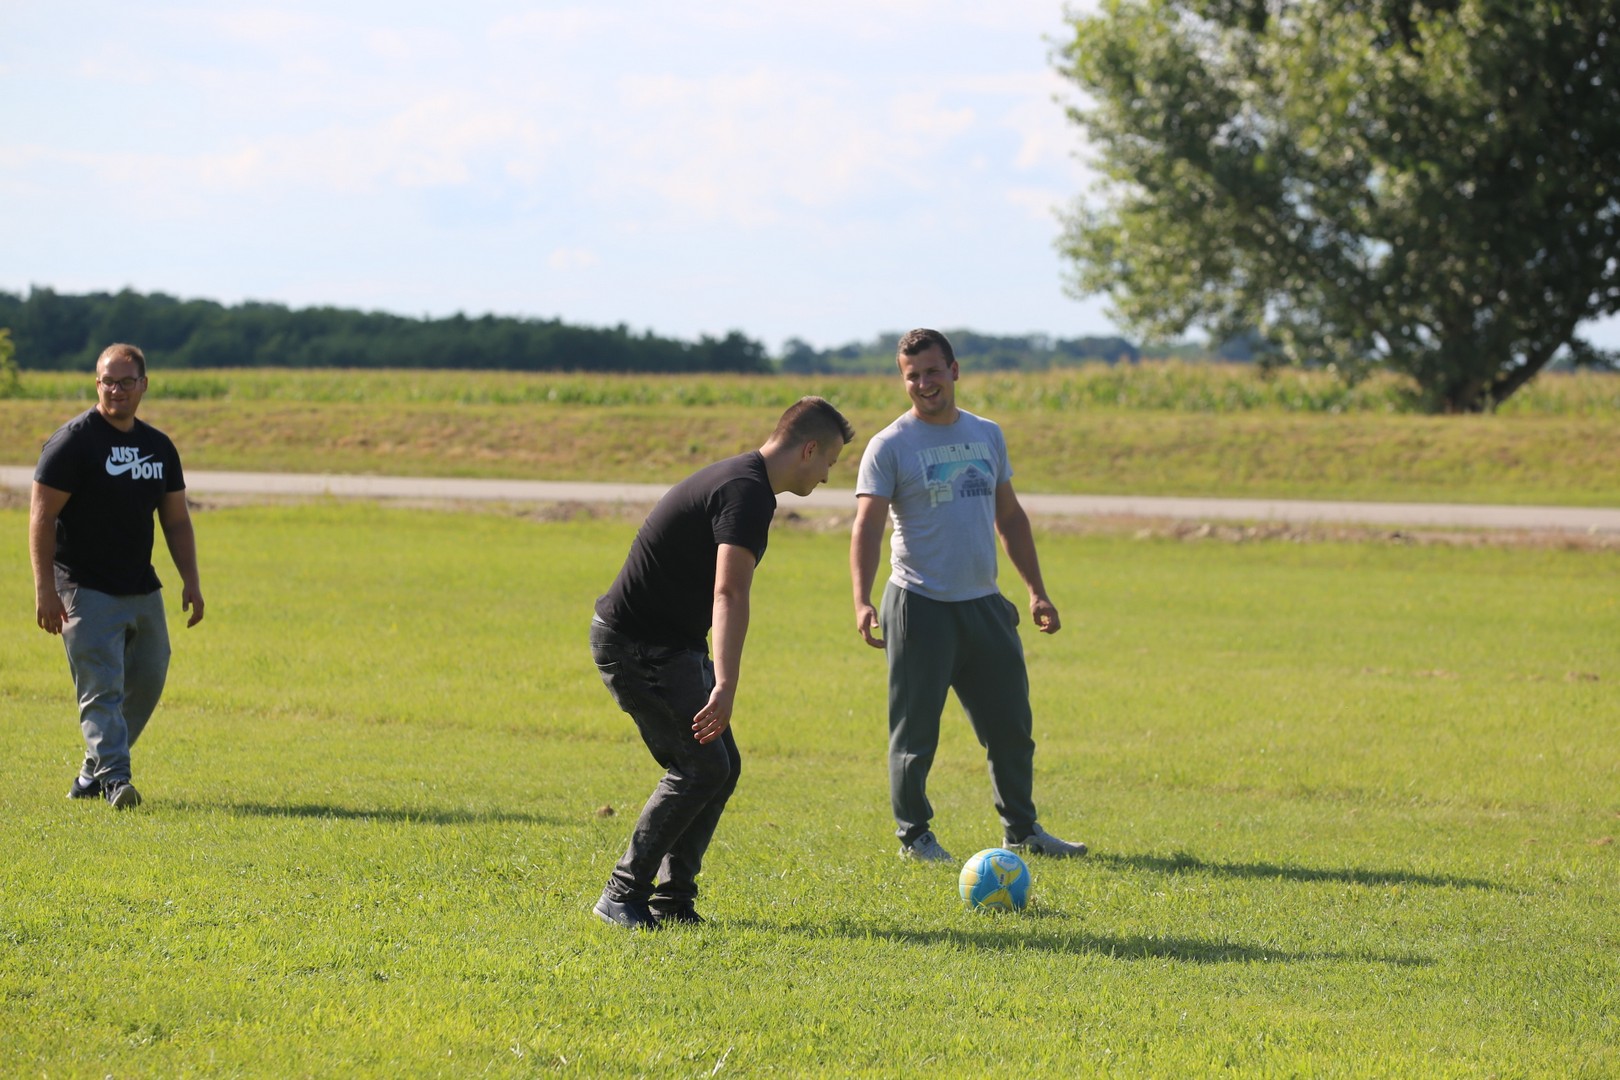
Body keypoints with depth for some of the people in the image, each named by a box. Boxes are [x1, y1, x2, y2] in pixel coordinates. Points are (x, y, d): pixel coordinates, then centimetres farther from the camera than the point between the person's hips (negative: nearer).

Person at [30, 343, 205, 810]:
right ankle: (114, 779, -22)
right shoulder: (73, 440, -8)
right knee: (102, 688, -14)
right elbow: (42, 515, -11)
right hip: (86, 591, -7)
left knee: (146, 684, 9)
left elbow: (176, 521, 19)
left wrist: (190, 580, 8)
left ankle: (91, 775, 21)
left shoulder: (159, 447, 12)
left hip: (143, 591, 7)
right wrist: (45, 589, -18)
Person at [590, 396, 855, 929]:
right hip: (638, 642, -10)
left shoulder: (741, 479, 13)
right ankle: (623, 896, -7)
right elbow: (730, 595, -34)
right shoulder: (747, 493, -21)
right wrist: (724, 686, -43)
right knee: (702, 766, -12)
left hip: (668, 644, 10)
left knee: (719, 766, 8)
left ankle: (673, 900, 9)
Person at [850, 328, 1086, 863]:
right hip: (920, 607, -5)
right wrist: (862, 601, -27)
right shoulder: (890, 446, -5)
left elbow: (1010, 517, 19)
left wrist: (1037, 591, 14)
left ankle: (1022, 830, 22)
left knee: (1011, 725, 9)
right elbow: (868, 526, -13)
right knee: (915, 730, -1)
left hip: (984, 603, 5)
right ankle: (913, 835, 11)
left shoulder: (987, 435, 12)